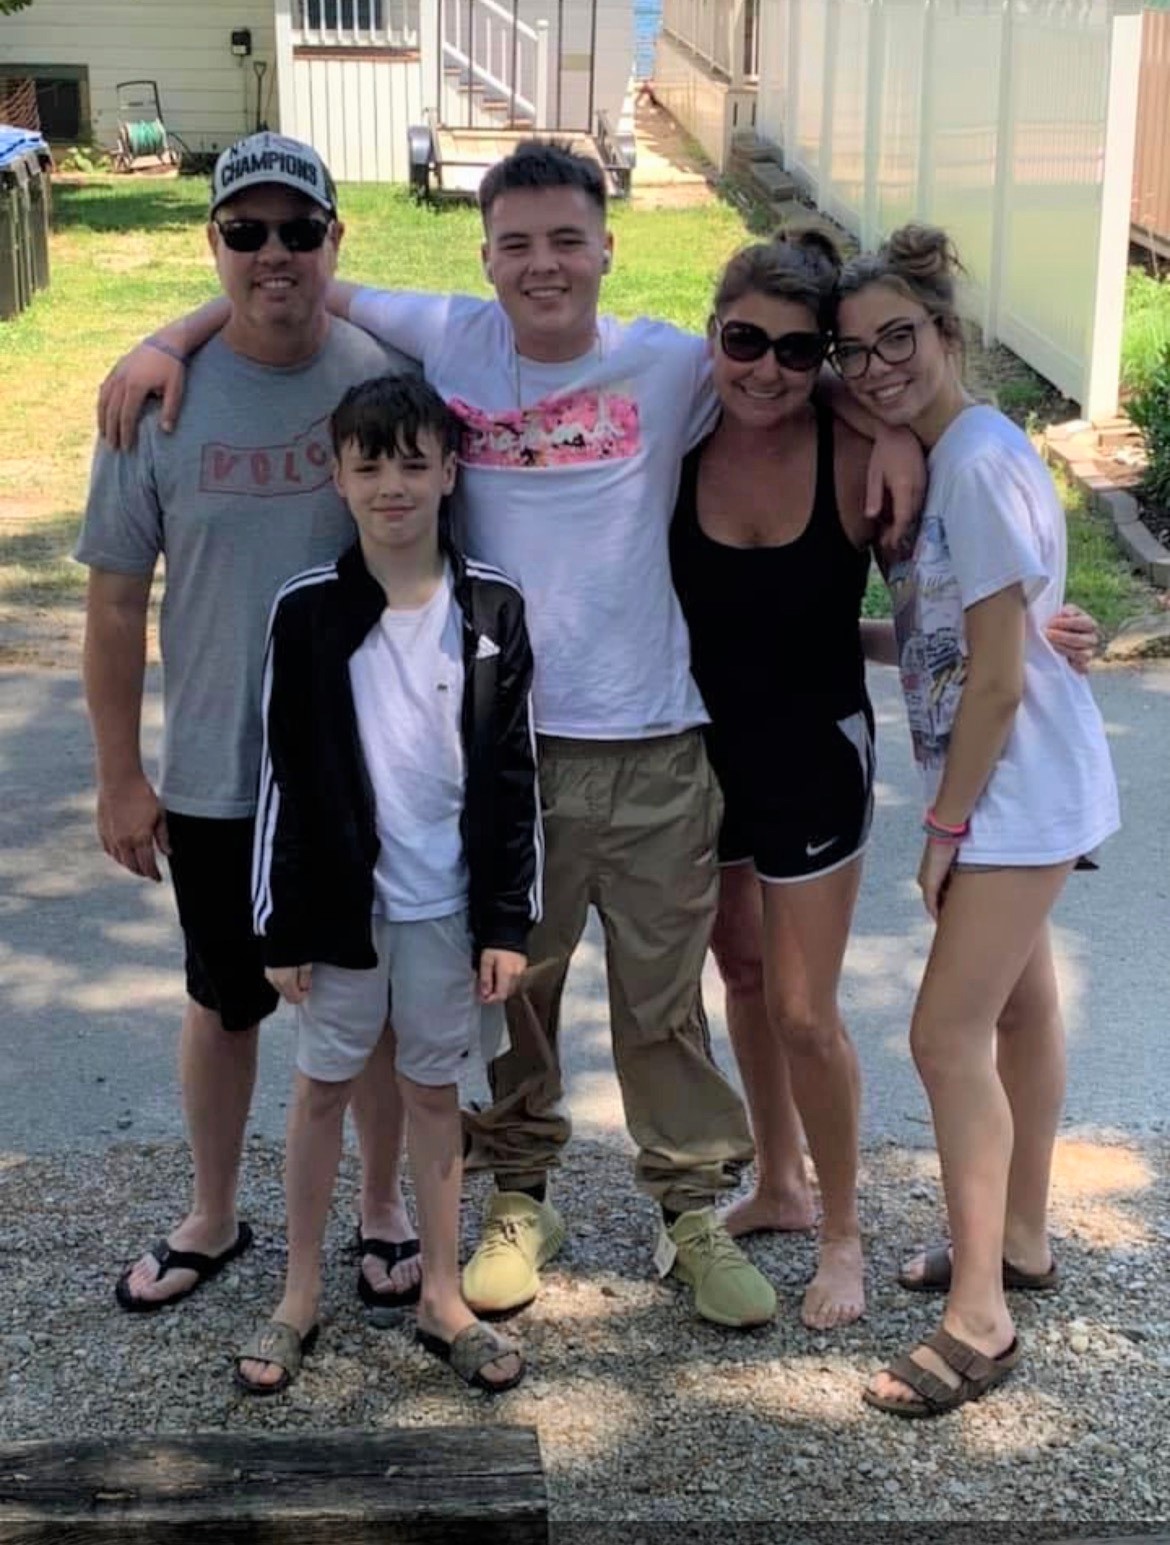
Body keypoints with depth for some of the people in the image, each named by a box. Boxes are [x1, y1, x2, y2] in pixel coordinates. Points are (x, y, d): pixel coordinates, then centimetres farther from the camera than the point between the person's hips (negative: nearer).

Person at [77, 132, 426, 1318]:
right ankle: (213, 1218, 39)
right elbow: (116, 599, -3)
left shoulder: (388, 375, -10)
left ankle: (383, 1208, 37)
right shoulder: (161, 392, -9)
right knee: (224, 1000, 18)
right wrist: (119, 776, -2)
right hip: (213, 775, 1)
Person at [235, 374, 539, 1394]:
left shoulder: (493, 610, -4)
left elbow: (513, 778, -1)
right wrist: (283, 924, -4)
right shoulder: (308, 612, -7)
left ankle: (442, 1296, 24)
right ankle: (301, 1295, 25)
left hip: (450, 903, 1)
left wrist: (509, 921, -4)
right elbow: (283, 778, -3)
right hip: (341, 898, 0)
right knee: (324, 1085, 11)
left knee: (435, 1087, 12)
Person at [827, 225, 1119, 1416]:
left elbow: (998, 678, -21)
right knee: (1017, 1006, 19)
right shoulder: (929, 454, 6)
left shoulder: (980, 463, -22)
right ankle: (1019, 1240, 35)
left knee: (949, 1035, -8)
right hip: (1005, 785, 9)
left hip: (1017, 789, -9)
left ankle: (979, 1320, 2)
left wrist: (945, 829, -15)